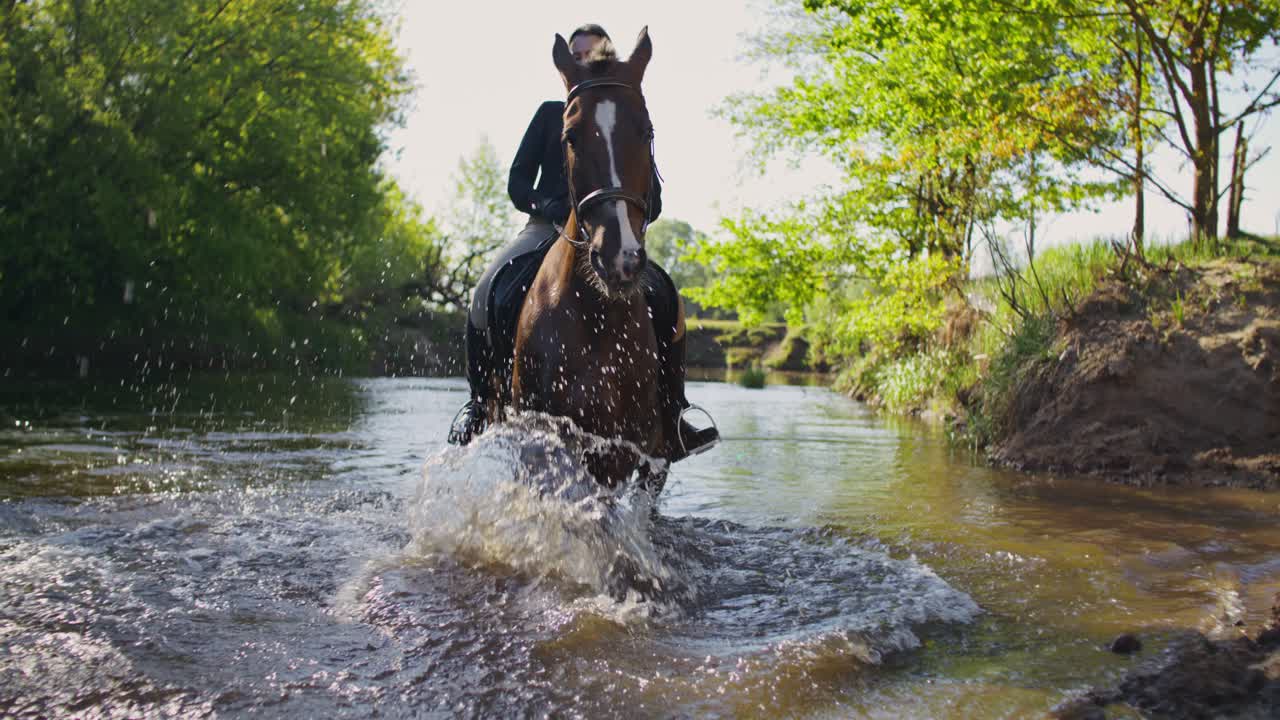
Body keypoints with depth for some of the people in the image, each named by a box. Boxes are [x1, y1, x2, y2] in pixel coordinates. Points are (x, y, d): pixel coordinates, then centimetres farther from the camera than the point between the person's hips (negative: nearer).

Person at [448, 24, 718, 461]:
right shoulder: (551, 114, 14)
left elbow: (653, 201, 7)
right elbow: (517, 182, 6)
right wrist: (548, 206, -15)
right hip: (549, 227, 0)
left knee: (664, 300, -29)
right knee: (487, 293, -29)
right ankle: (479, 403, -12)